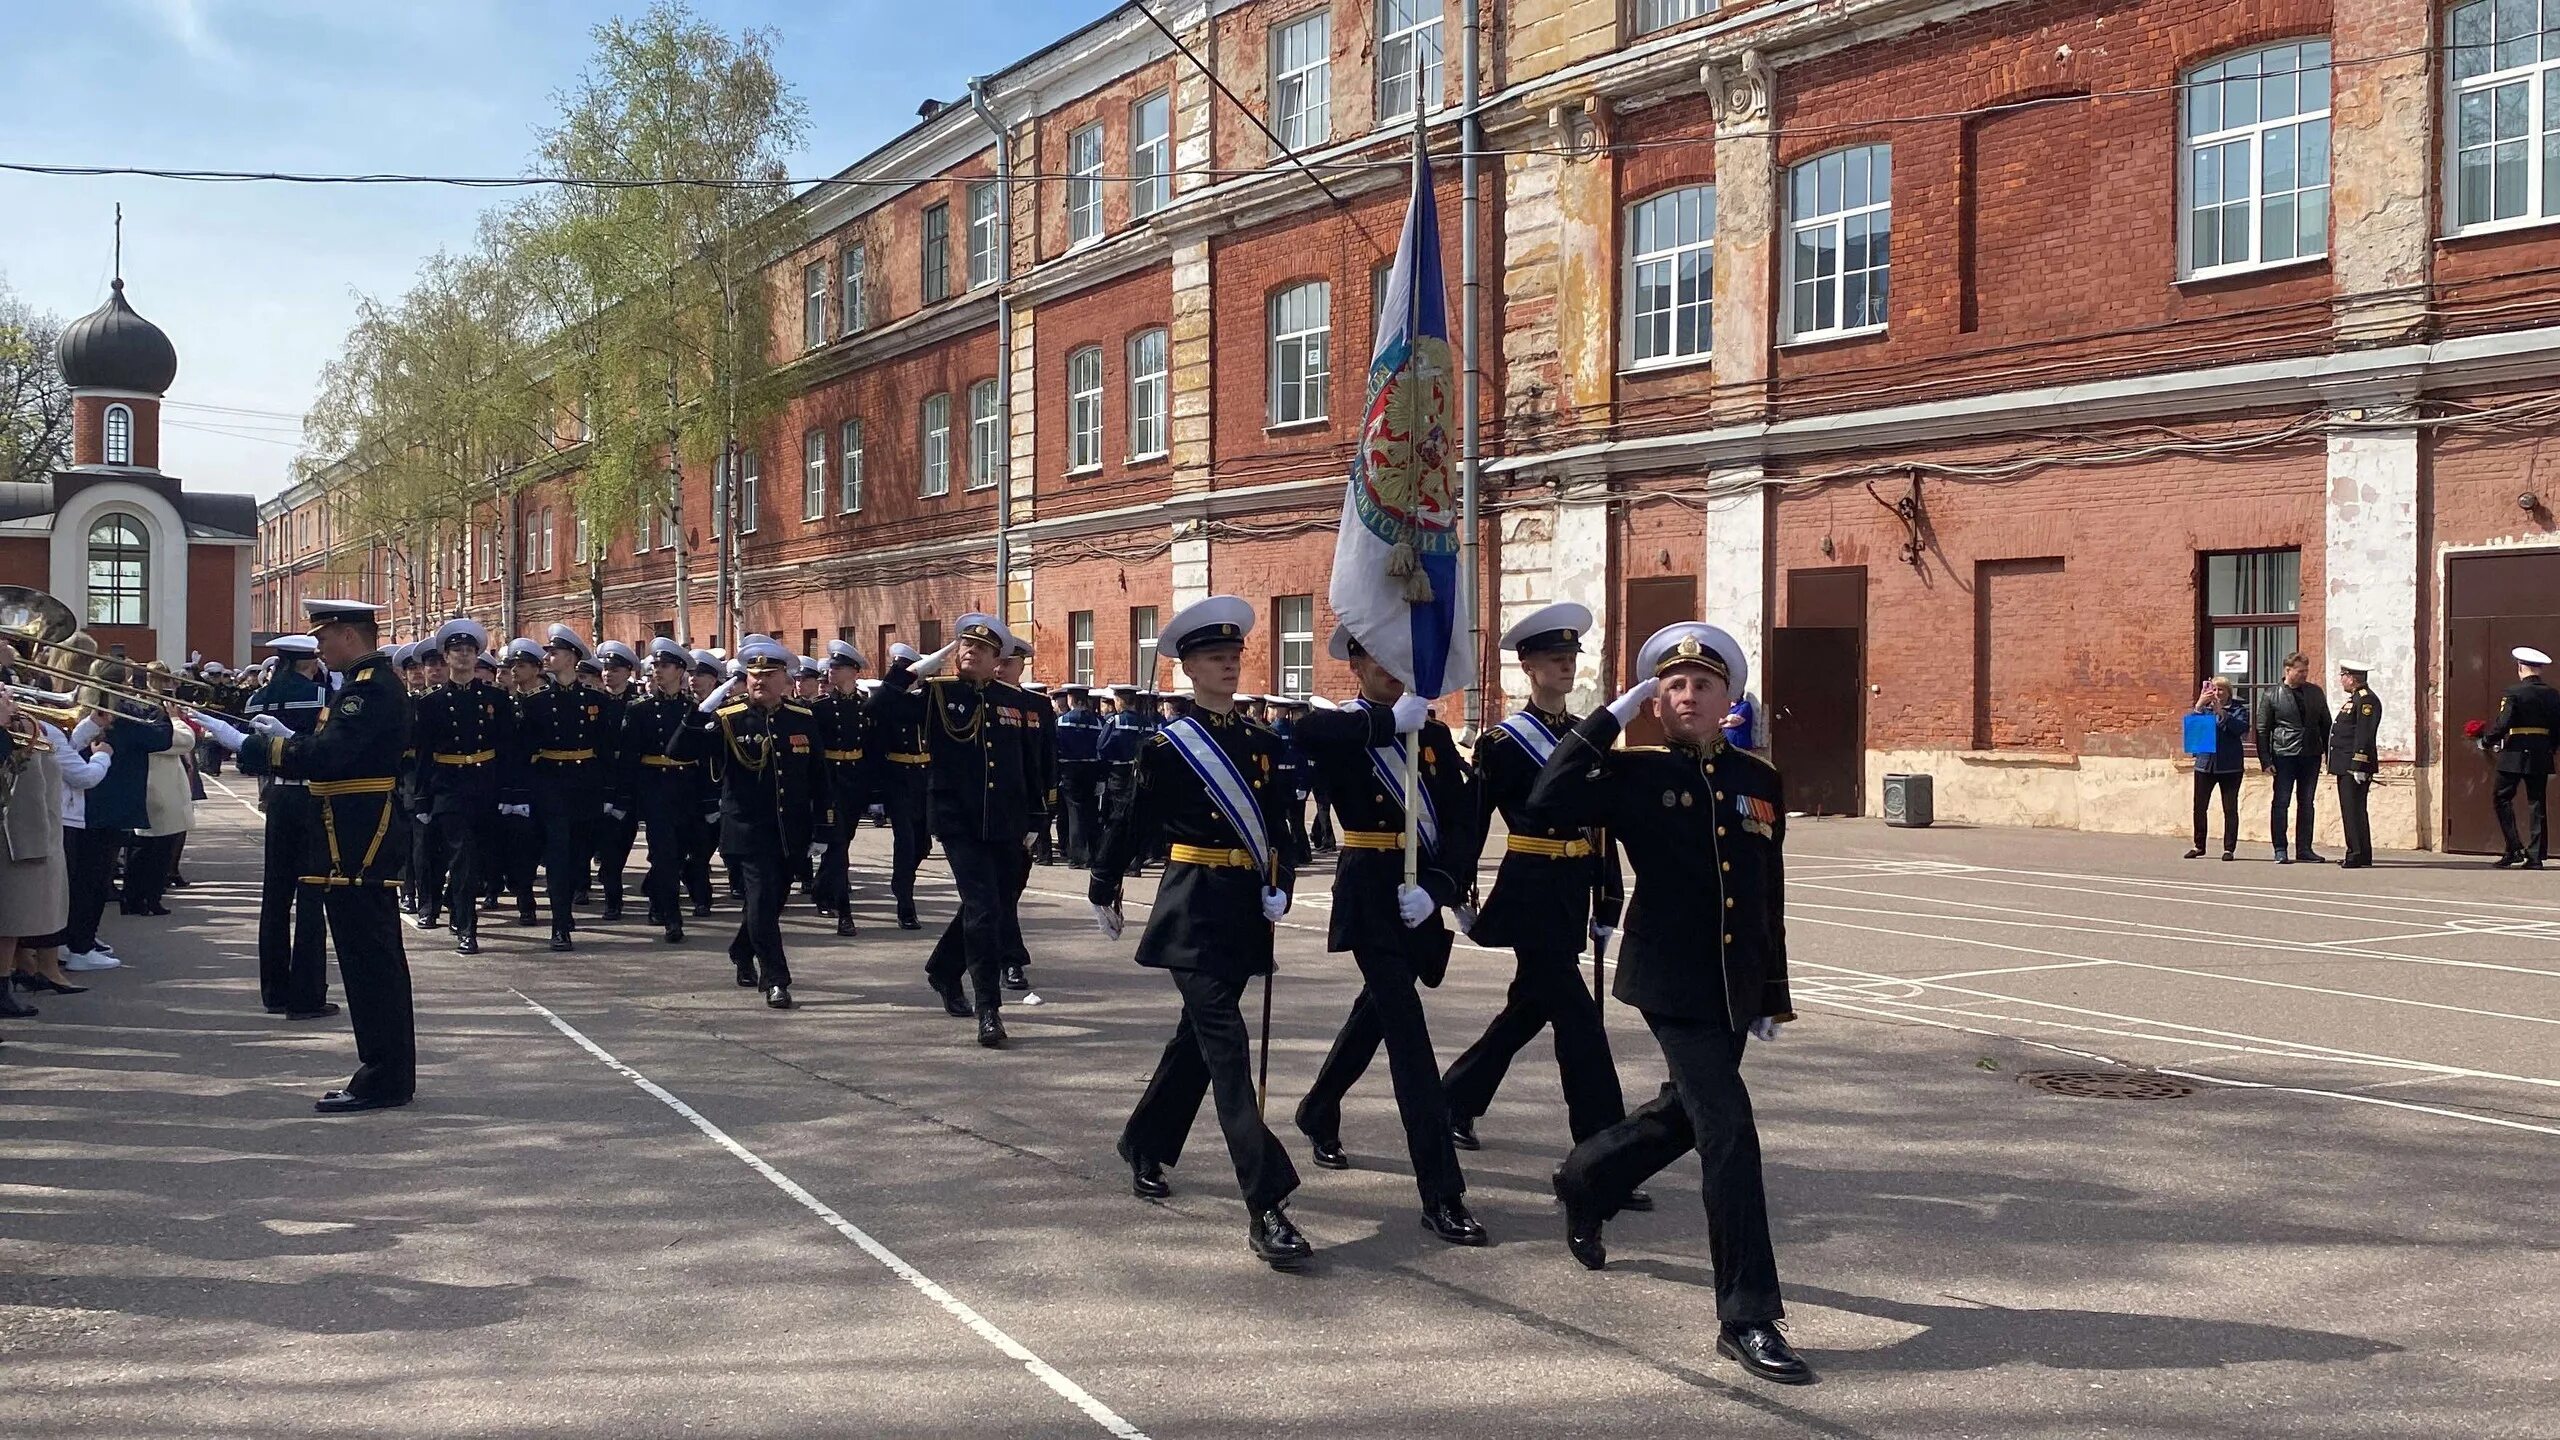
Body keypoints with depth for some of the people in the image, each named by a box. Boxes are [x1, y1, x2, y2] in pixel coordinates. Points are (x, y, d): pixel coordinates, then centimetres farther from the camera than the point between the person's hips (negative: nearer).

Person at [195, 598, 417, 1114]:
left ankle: (384, 1079, -1)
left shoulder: (371, 687, -16)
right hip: (366, 843, 11)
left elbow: (326, 757, -26)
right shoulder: (369, 682, 17)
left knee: (369, 960, -6)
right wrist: (288, 738, 8)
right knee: (377, 960, 14)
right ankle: (389, 1072, 21)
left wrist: (246, 745, -21)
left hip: (357, 848, -11)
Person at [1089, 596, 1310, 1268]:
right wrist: (1103, 892, 14)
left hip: (1246, 909, 6)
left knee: (1199, 1036, 17)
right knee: (1225, 1045, -14)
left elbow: (1275, 829, 14)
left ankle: (1145, 1149, 38)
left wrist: (1279, 887, -2)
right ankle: (1266, 1207, -19)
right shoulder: (1168, 746, -5)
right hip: (1194, 908, -6)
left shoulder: (1262, 742, 10)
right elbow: (1131, 824, 5)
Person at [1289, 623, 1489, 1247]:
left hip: (1419, 893, 6)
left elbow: (1463, 823, 0)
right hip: (1371, 894, -6)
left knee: (1379, 1008, 23)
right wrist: (1391, 719, -35)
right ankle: (1442, 1195, -13)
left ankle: (1318, 1112, 49)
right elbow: (1305, 732, -33)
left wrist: (1438, 887, -15)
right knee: (1409, 1033, -12)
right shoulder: (1344, 731, -6)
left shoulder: (1434, 735, 8)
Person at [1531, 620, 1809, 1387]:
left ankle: (1583, 1180, 50)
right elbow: (1547, 802, -22)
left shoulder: (1760, 782, 8)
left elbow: (1770, 898, 13)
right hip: (1672, 986, -6)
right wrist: (1610, 717, -16)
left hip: (1735, 990, 6)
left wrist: (1774, 994, 14)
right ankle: (1748, 1318, -7)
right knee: (1730, 1132, -13)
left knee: (1686, 1115, 21)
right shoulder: (1636, 776, -5)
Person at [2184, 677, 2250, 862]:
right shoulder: (2205, 708, 11)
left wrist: (2221, 712, -19)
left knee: (2230, 808, -1)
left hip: (2230, 765, -3)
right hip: (2205, 763, 3)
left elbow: (2242, 729, -14)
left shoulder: (2238, 709, 3)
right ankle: (2199, 846, 15)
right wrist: (2199, 705, -15)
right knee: (2199, 807, 4)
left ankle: (2229, 848, 5)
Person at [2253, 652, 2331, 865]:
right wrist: (2265, 760, -8)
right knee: (2281, 803, -2)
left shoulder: (2315, 693, 10)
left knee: (2307, 803, 8)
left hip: (2311, 755, 4)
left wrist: (2329, 752, 7)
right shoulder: (2271, 696, -1)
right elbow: (2262, 730, -1)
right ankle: (2280, 850, 3)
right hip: (2284, 756, -4)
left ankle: (2303, 849, 14)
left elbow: (2325, 724, 15)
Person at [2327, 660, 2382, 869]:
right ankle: (2355, 853, 18)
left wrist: (2359, 767, -23)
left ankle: (2360, 856, -7)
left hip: (2355, 766, -10)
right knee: (2350, 810, 13)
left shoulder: (2367, 699, -14)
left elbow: (2364, 735, -20)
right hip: (2346, 766, 10)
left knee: (2354, 810, -8)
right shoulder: (2354, 698, 19)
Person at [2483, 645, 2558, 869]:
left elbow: (2502, 724, -15)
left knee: (2502, 799, 6)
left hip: (2515, 755, -5)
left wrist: (2487, 742, 1)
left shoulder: (2513, 692, -10)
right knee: (2537, 804, 7)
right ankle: (2536, 856, 6)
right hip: (2541, 757, 5)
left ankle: (2514, 849, -4)